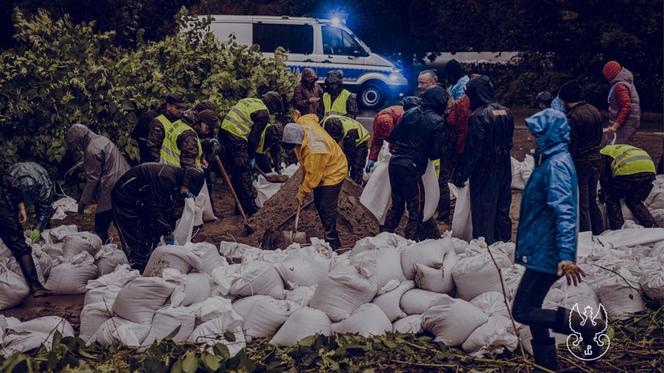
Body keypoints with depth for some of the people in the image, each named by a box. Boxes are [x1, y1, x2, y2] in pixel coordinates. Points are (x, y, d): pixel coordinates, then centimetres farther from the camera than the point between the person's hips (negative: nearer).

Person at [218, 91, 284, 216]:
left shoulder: (248, 101, 21)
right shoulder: (264, 113, -4)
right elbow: (254, 137, -6)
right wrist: (251, 155, 9)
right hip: (236, 137, -9)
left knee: (234, 172, 16)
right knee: (244, 173, -1)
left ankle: (241, 205, 24)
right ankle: (250, 208, 4)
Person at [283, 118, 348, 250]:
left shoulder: (314, 150, -39)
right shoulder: (302, 123, -18)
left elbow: (313, 176, -28)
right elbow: (312, 117, 8)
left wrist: (302, 193, -16)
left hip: (333, 173, -10)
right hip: (318, 170, 10)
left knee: (327, 209, -10)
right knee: (318, 204, 15)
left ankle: (333, 243, -1)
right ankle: (329, 234, 27)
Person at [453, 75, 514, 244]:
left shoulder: (479, 116, -19)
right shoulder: (506, 112, 4)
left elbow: (473, 149, -19)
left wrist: (462, 172, -12)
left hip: (485, 172, -7)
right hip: (504, 170, 7)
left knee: (483, 212, 2)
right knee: (502, 208, 16)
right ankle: (503, 242, 24)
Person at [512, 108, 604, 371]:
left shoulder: (557, 164, -18)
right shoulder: (550, 160, 12)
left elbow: (564, 211, -28)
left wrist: (566, 255, -35)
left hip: (547, 253, -10)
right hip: (542, 250, 10)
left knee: (523, 311, -7)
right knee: (532, 310, 15)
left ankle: (586, 326, -5)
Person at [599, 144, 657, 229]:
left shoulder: (604, 153, 23)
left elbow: (604, 178, 18)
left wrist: (603, 194, 36)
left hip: (628, 170, -7)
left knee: (612, 199, 14)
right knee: (634, 201, 24)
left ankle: (616, 229, 4)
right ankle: (653, 228, 13)